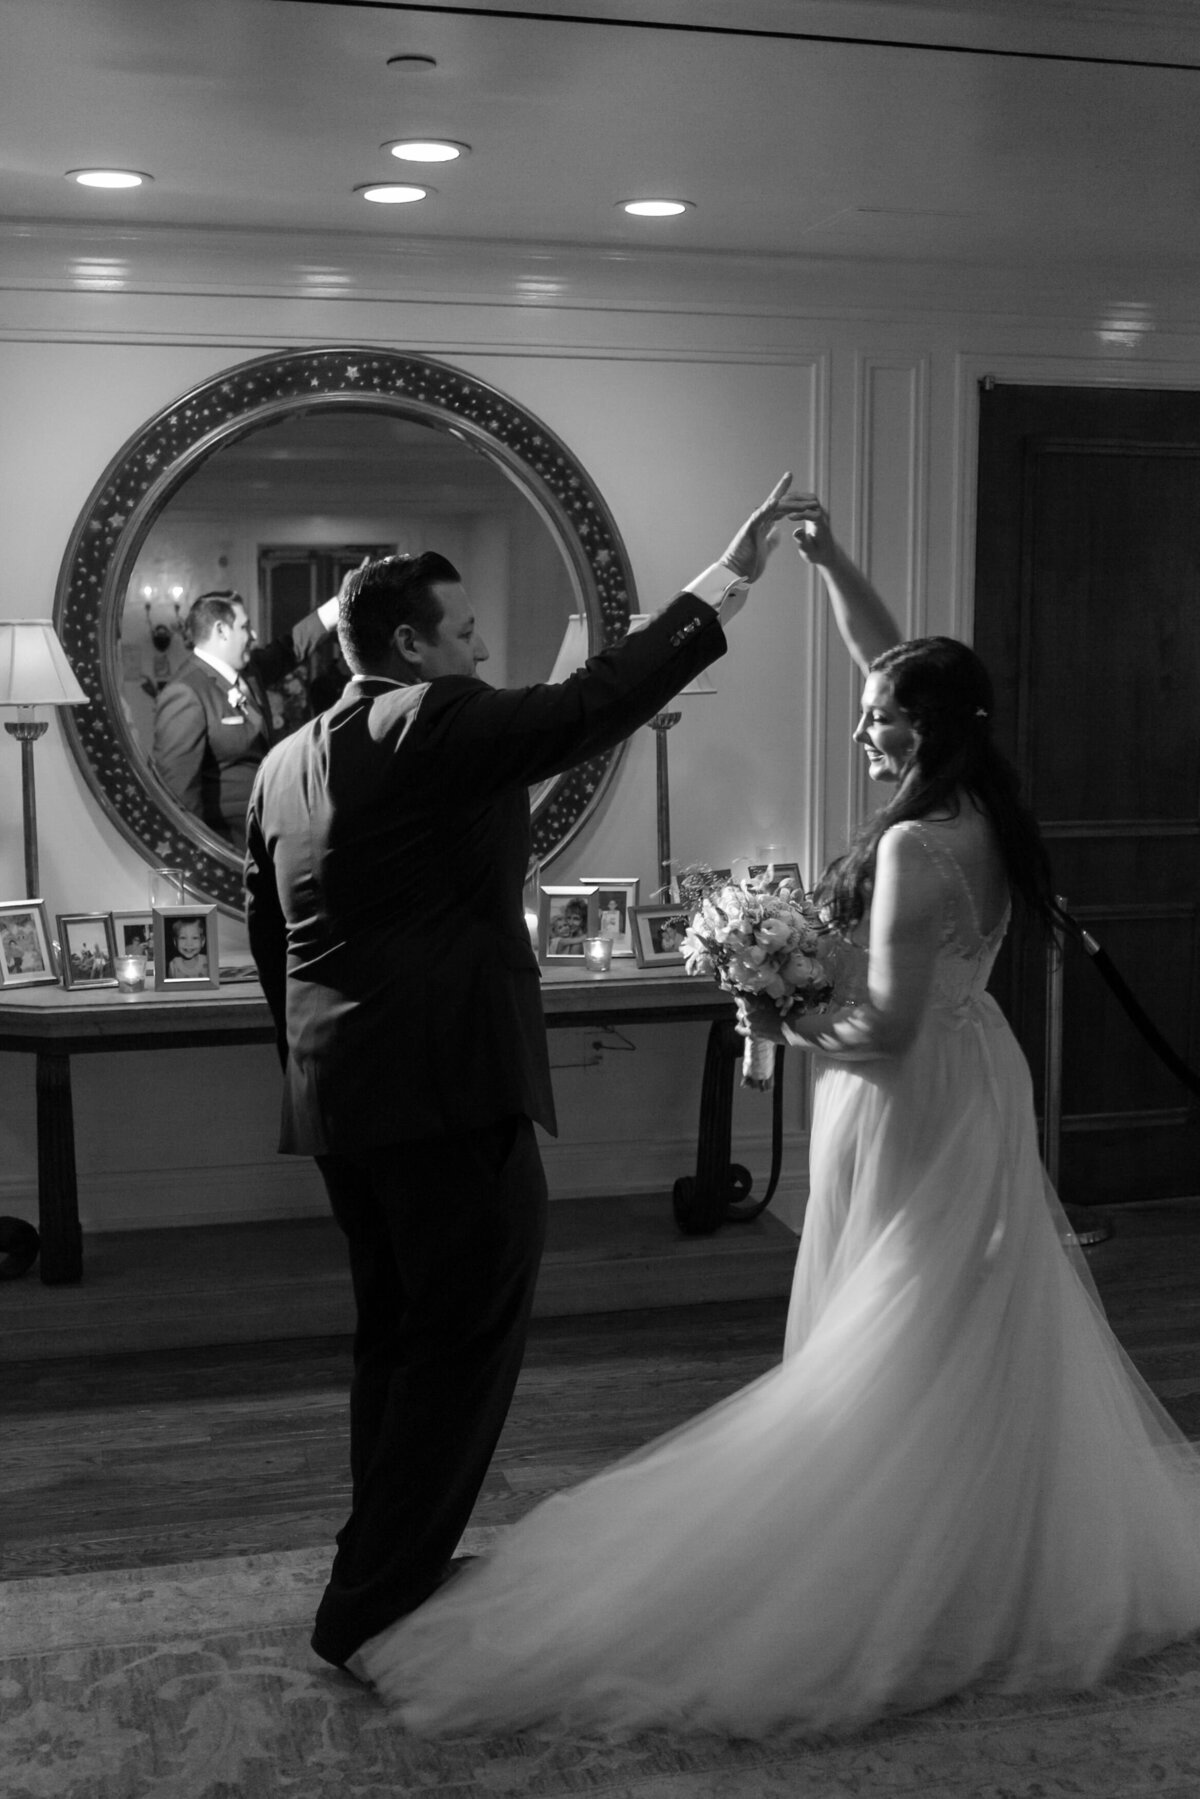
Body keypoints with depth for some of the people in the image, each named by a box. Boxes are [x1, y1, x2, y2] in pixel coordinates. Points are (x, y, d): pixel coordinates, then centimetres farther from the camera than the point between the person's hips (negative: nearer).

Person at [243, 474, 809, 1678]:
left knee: (396, 1335, 20)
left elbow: (268, 937, 19)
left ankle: (390, 1573, 31)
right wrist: (727, 583, -10)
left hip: (336, 1091, 9)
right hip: (450, 1084, -9)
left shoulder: (285, 762, 14)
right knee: (467, 1342, 0)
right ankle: (373, 1610, 3)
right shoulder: (439, 723, -10)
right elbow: (593, 704, -17)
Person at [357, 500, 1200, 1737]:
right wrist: (829, 563, 10)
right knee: (983, 1358, 16)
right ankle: (1014, 1564, 28)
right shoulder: (974, 810, 2)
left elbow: (889, 1026, -24)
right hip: (969, 1091, 9)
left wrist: (788, 1025, -8)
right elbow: (901, 665, 14)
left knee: (905, 1362, 1)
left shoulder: (916, 845, -23)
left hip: (915, 1109, -9)